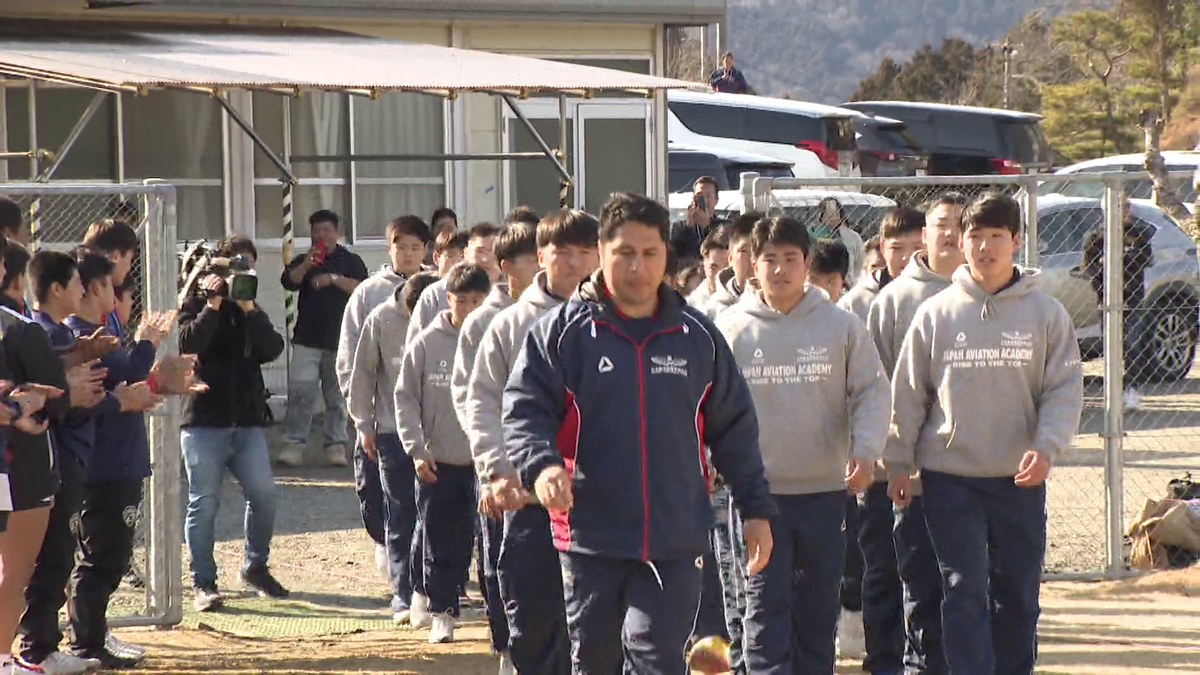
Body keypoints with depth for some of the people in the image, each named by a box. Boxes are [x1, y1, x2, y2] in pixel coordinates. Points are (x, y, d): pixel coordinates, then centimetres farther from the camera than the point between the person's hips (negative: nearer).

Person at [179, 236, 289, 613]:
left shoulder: (252, 310, 17)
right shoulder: (197, 306, 4)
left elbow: (272, 349, -2)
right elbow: (188, 344, -15)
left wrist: (248, 309, -9)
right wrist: (213, 305, -16)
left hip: (247, 420, 4)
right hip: (205, 420, -4)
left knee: (263, 493, -5)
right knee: (204, 502, -3)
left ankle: (256, 567, 15)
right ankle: (203, 583, 3)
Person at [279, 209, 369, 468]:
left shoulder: (351, 261, 8)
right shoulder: (303, 260, 13)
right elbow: (288, 282, -4)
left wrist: (334, 279, -16)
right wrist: (306, 265, -18)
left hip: (340, 339, 0)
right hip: (307, 339, 0)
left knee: (337, 395, 4)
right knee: (300, 392, -9)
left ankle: (335, 445, 9)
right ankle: (293, 444, -10)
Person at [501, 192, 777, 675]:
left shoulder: (698, 337, 8)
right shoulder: (560, 332, 1)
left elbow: (735, 430, 14)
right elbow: (524, 409, -3)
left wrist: (756, 509, 11)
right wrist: (541, 464, -23)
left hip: (675, 542, 0)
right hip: (590, 536, 0)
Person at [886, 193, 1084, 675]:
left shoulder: (1046, 314, 1)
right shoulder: (935, 314, 2)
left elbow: (1065, 390, -1)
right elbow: (908, 393, 7)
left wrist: (1046, 446, -16)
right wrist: (899, 462, 6)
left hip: (1020, 479, 1)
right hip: (950, 477, -1)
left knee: (1018, 594, 9)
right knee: (964, 593, -6)